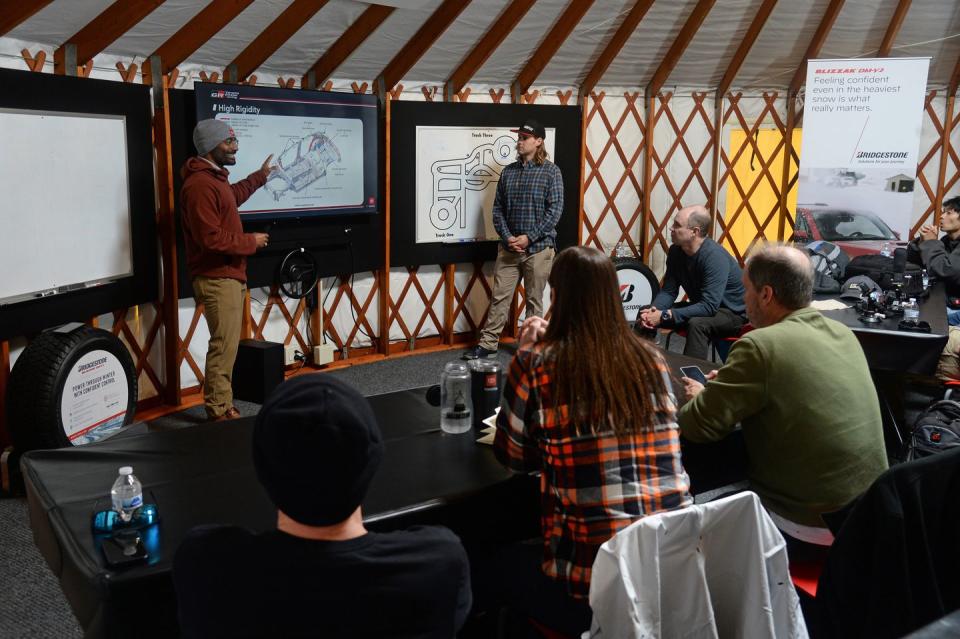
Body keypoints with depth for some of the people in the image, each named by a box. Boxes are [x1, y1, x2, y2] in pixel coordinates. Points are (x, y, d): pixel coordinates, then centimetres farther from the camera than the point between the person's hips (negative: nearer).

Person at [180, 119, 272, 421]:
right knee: (223, 346, -8)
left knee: (226, 345, 14)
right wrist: (250, 242, -14)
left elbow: (232, 196, 40)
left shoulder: (214, 178, 16)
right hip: (217, 278, -11)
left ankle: (223, 407, 22)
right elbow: (210, 237, -26)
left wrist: (260, 175, 46)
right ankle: (219, 413, 0)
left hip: (228, 275, 11)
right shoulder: (199, 185, -19)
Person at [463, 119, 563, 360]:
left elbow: (555, 210, -10)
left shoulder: (551, 171, -3)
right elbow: (498, 208, 7)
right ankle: (487, 344, 12)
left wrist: (529, 238, -15)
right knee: (499, 296, 5)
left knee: (534, 300, 7)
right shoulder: (508, 171, 8)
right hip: (509, 247, 3)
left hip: (538, 247, -3)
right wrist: (507, 237, -8)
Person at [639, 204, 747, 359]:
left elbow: (709, 306, -34)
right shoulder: (676, 251, -6)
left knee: (696, 324, -38)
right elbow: (668, 291, -4)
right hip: (701, 307, 7)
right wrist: (654, 310, -26)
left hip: (732, 312, -7)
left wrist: (665, 316, -36)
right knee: (646, 315, -4)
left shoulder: (715, 257, -29)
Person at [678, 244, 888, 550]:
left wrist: (702, 397, 4)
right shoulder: (843, 333, 2)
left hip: (812, 524, -7)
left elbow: (698, 426, -17)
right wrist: (734, 381, 14)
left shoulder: (760, 345, -21)